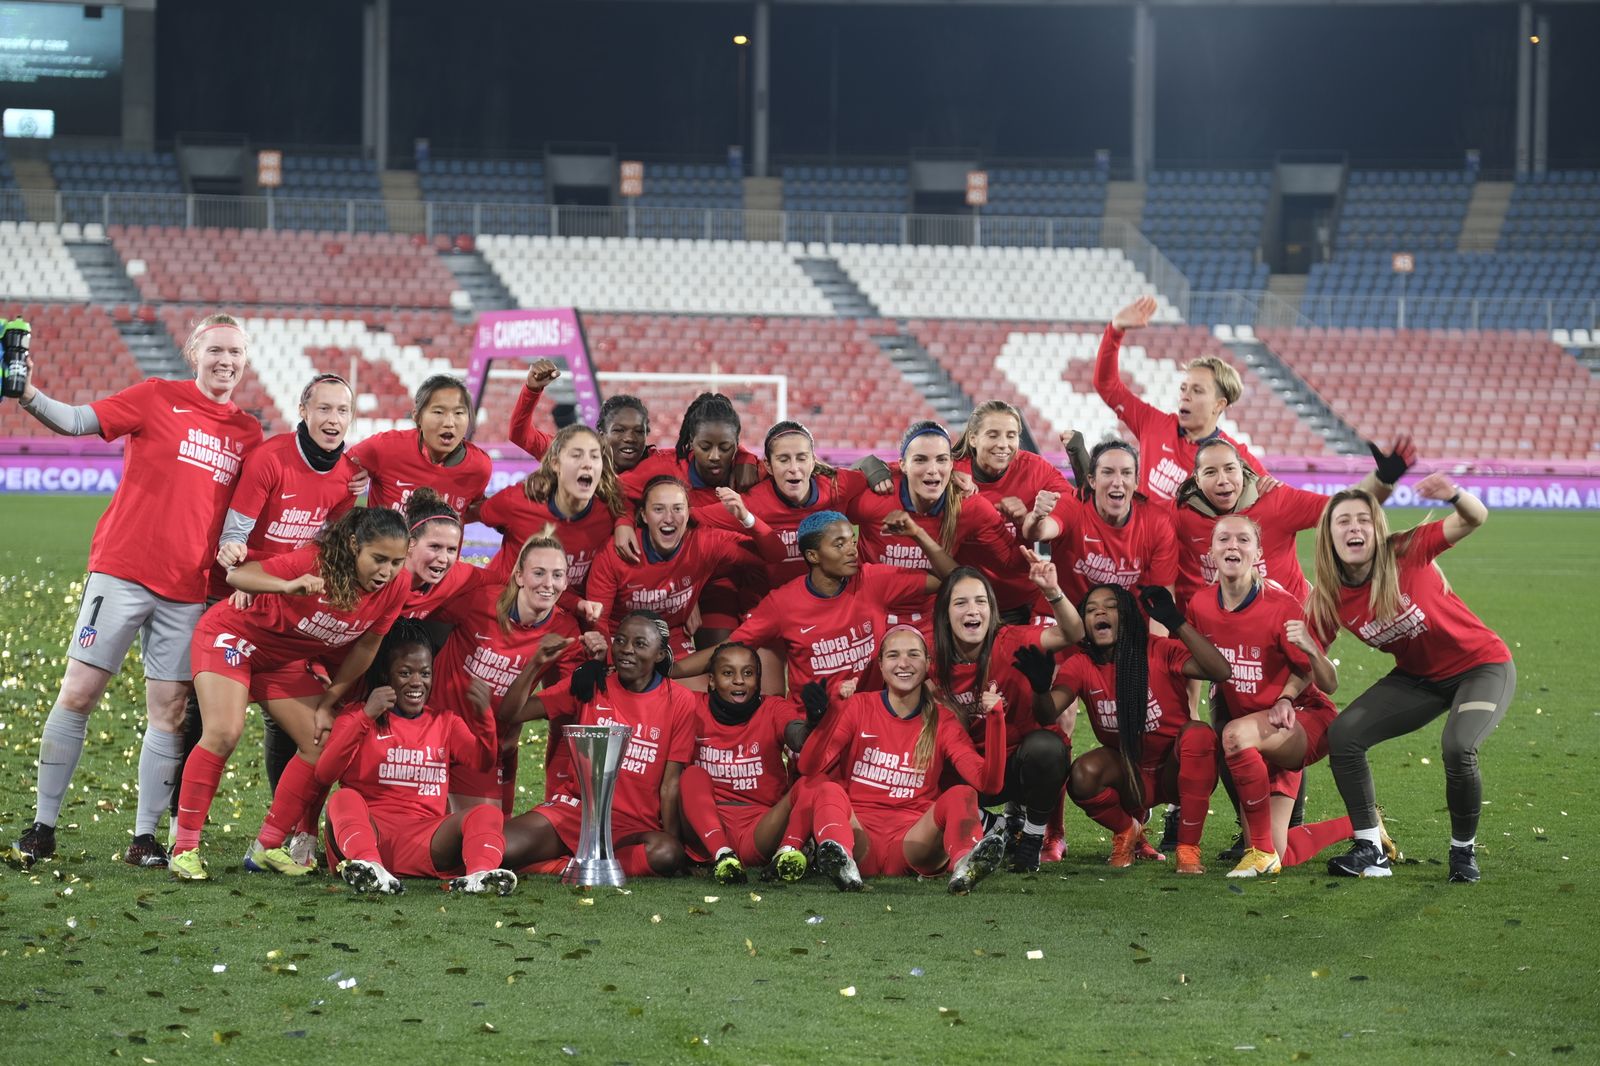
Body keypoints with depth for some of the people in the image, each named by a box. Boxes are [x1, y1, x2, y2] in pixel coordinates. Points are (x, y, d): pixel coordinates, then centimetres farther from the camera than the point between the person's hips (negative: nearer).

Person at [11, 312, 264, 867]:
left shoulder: (248, 433, 12)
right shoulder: (158, 398, 1)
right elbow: (75, 420, -6)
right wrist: (28, 395, -24)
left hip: (188, 590, 3)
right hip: (122, 571, -3)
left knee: (169, 712, 1)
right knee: (77, 695, -4)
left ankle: (144, 838, 8)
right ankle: (43, 825, 3)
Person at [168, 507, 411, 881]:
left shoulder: (395, 587, -16)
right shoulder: (316, 562, -33)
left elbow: (364, 647, -2)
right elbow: (237, 574, -38)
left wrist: (328, 705, 1)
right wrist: (288, 586, -56)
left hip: (284, 660, 7)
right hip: (232, 636, -7)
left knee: (323, 745, -1)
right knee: (224, 733, -24)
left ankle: (266, 848, 9)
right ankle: (184, 848, -17)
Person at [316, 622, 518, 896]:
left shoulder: (444, 719, 23)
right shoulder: (357, 717, 12)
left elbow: (482, 760, 8)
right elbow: (324, 775, -5)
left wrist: (483, 716, -10)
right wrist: (366, 717, -14)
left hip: (424, 841, 3)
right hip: (369, 830, -2)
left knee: (486, 814, -22)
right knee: (344, 799, -32)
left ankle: (480, 874, -54)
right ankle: (368, 866, -62)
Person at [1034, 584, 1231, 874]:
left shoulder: (1159, 651, -12)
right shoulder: (1080, 667, -4)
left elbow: (1221, 672, -29)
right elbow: (1048, 715, -19)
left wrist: (1175, 622, -35)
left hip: (1173, 772, -2)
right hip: (1129, 775, 2)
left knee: (1198, 733, -33)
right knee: (1083, 776, -30)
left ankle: (1188, 848, -22)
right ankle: (1127, 831, 6)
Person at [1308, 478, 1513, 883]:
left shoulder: (1406, 554, -24)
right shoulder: (1329, 599, -11)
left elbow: (1474, 519, -33)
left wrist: (1455, 497, -56)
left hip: (1481, 665, -5)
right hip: (1417, 678, 5)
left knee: (1458, 748, -30)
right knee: (1343, 735, -11)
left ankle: (1464, 850, -3)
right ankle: (1370, 851, 0)